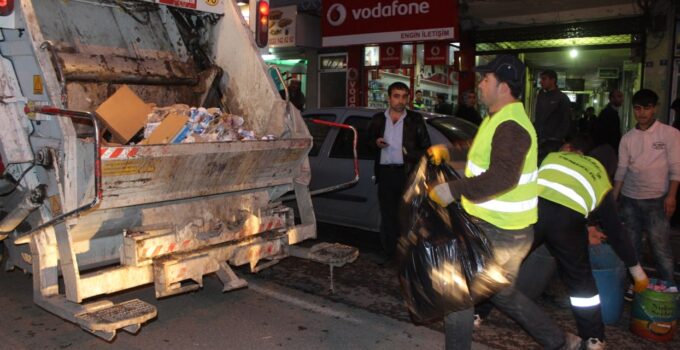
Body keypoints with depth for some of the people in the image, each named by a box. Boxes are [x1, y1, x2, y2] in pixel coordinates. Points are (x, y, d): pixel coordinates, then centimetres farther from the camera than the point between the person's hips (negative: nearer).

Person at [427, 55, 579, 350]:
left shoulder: (510, 127, -22)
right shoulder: (499, 120, 13)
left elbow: (502, 177, -37)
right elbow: (480, 154, 27)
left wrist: (452, 190, -36)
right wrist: (446, 151, 13)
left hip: (498, 233, -11)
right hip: (499, 227, 11)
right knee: (502, 293, 24)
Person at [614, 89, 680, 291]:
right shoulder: (627, 138, 6)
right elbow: (621, 170, 7)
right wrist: (613, 198, 3)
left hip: (656, 200, -4)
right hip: (629, 199, 4)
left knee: (660, 246, -5)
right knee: (631, 244, 10)